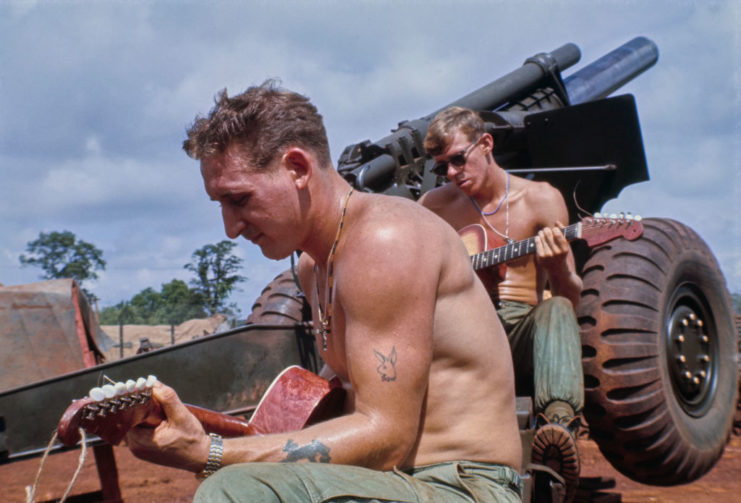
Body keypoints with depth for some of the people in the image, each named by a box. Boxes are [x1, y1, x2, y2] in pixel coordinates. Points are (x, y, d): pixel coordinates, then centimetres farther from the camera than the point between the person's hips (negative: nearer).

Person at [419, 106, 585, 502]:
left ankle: (559, 427, -56)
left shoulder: (541, 200, 2)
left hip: (522, 331, -1)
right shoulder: (437, 205, 10)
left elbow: (570, 297, -1)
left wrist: (557, 265, -24)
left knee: (556, 310, -35)